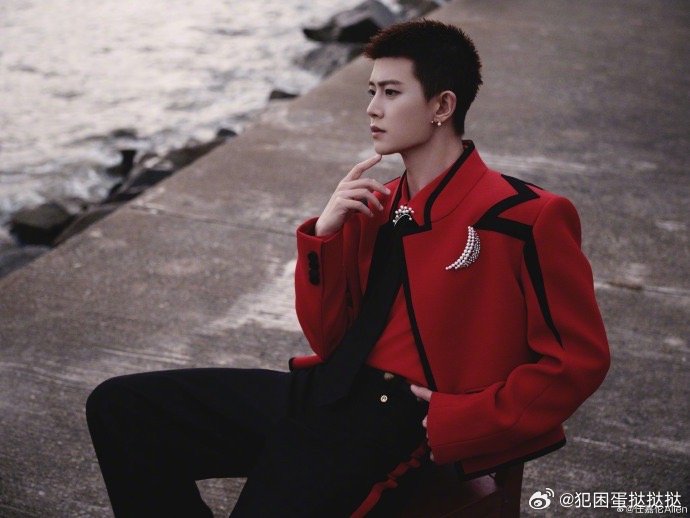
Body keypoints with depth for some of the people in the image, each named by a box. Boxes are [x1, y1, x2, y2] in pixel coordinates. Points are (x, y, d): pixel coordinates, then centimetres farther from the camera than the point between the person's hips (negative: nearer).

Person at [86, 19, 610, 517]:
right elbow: (328, 336, 11)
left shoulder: (527, 218, -7)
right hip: (324, 390, 7)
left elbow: (578, 359, -6)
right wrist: (323, 233, -4)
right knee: (118, 405, 0)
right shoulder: (373, 204, 11)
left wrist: (457, 423, -14)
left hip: (398, 422, -6)